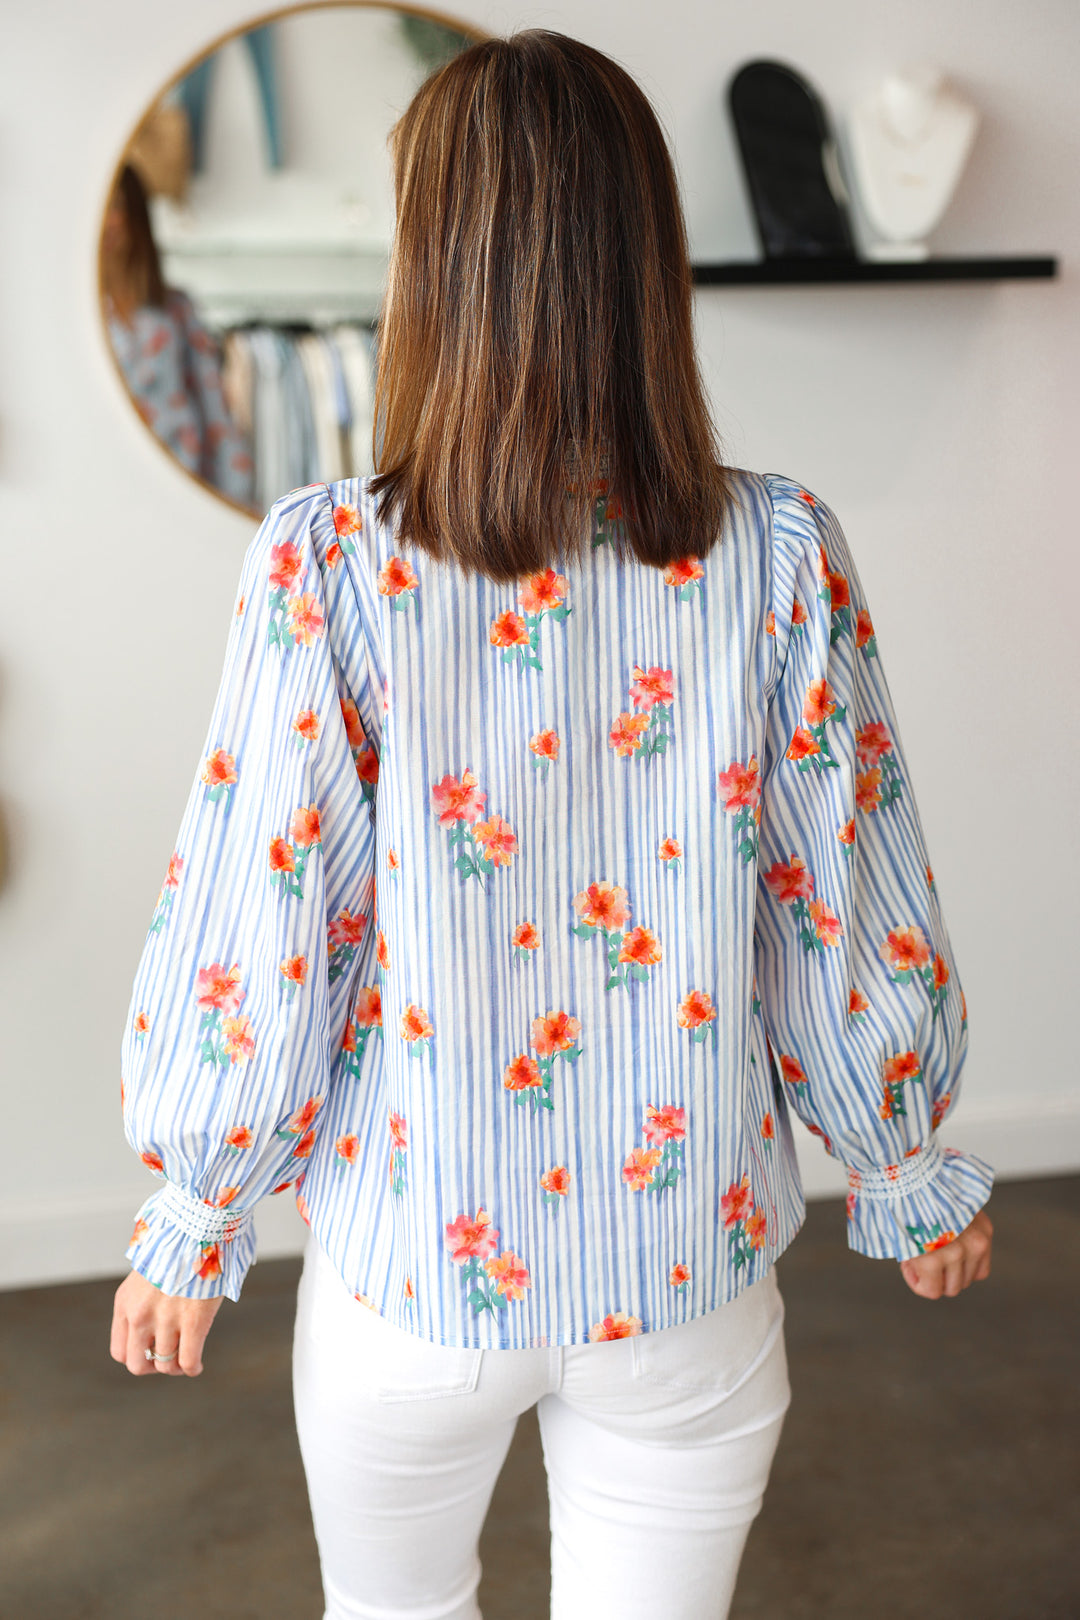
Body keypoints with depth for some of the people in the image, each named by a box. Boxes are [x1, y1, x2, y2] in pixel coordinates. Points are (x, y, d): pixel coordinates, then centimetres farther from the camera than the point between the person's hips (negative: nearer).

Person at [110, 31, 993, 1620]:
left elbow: (252, 935, -13)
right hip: (693, 1271, 1)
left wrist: (189, 1224, 4)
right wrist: (912, 1174, 12)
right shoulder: (780, 555, -13)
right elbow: (856, 913, -6)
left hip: (414, 1268, 0)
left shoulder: (327, 564, -18)